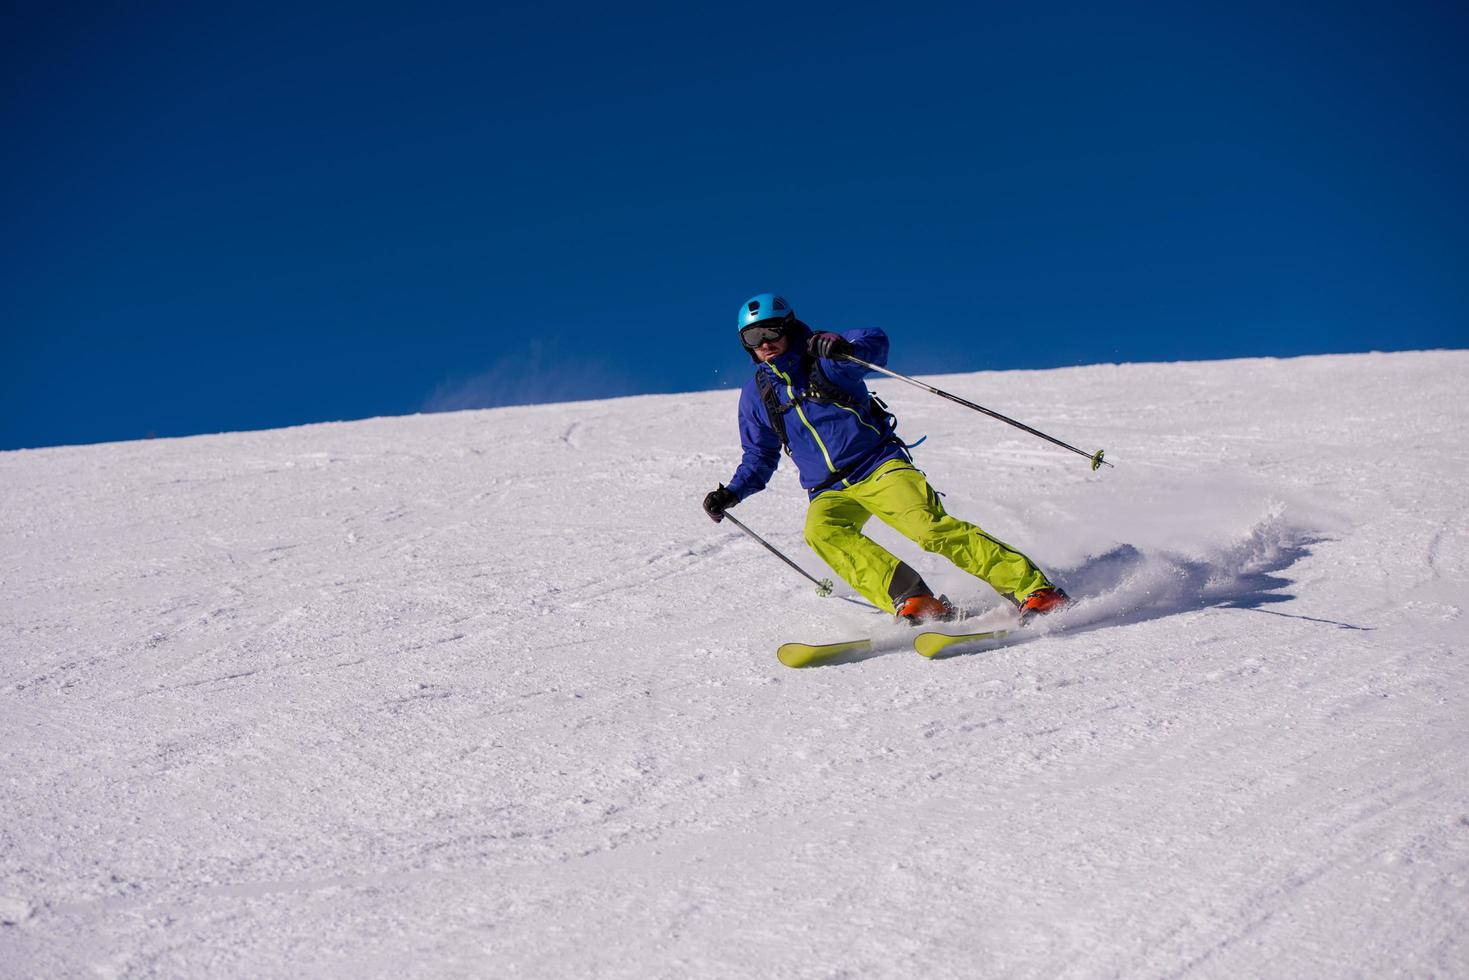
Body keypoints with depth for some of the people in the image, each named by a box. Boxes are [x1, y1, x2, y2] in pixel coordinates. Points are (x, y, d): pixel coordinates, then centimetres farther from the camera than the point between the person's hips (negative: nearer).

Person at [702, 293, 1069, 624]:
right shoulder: (756, 395, 12)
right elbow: (759, 458, 23)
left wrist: (846, 349, -41)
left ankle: (1033, 589, -23)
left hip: (880, 467, -4)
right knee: (820, 530, -30)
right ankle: (911, 599, -37)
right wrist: (732, 494, 7)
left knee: (931, 527, -26)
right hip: (830, 493, 4)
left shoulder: (825, 358, 0)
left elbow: (875, 342, -19)